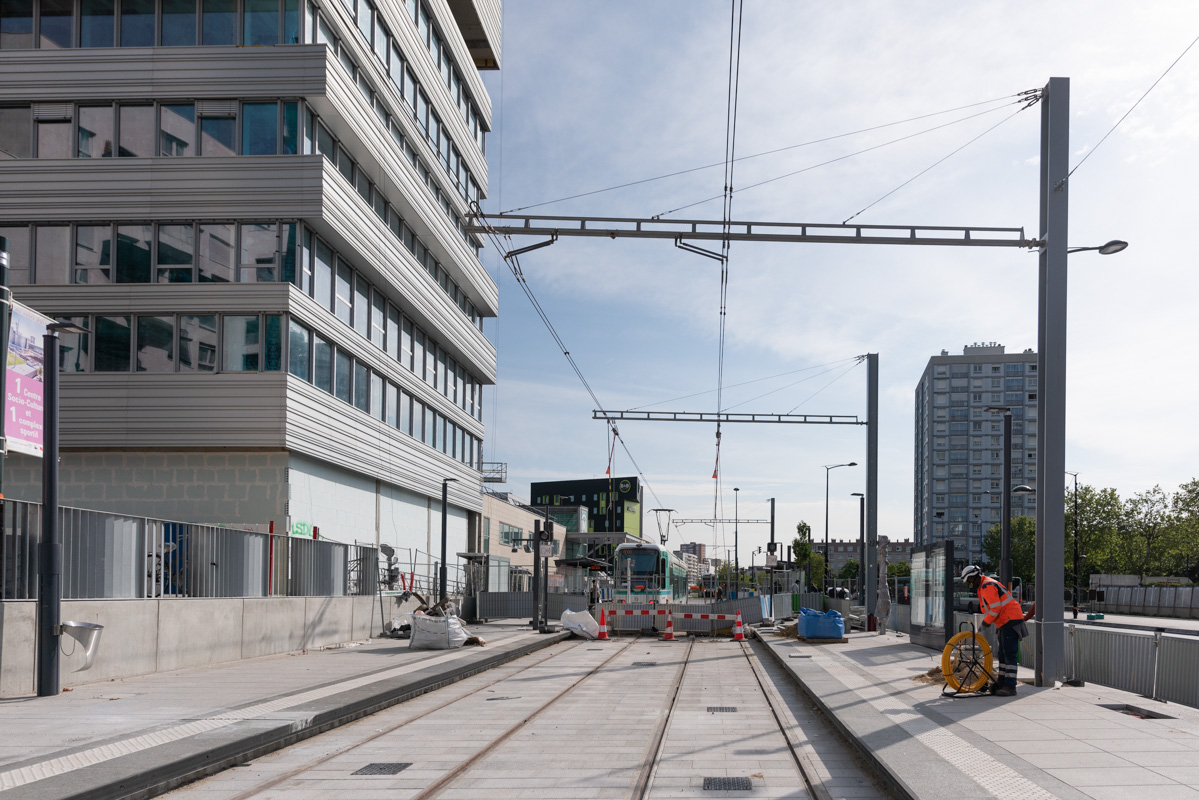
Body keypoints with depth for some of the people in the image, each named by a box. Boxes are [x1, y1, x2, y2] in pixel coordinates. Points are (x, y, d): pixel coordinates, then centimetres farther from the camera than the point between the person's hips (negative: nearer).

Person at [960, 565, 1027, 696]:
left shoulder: (987, 586, -15)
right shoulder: (984, 586, 20)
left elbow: (995, 607, -22)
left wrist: (987, 621, -11)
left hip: (1010, 621, -11)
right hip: (1005, 622, 11)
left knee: (1009, 654, -11)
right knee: (1003, 653, 15)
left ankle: (1010, 686, -12)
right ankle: (1002, 682, 22)